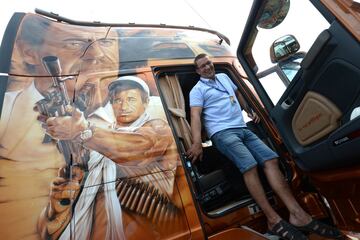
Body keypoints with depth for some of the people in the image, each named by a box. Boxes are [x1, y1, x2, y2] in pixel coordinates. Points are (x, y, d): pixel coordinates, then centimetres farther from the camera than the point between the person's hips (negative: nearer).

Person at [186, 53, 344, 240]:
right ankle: (273, 219, -22)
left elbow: (238, 93, 39)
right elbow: (195, 116, -12)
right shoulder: (197, 90, 3)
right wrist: (197, 143, -25)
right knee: (249, 165, -28)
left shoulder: (223, 77, 24)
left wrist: (250, 111, 36)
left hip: (243, 129, 7)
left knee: (270, 159, -11)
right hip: (222, 133, -6)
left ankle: (297, 213, -12)